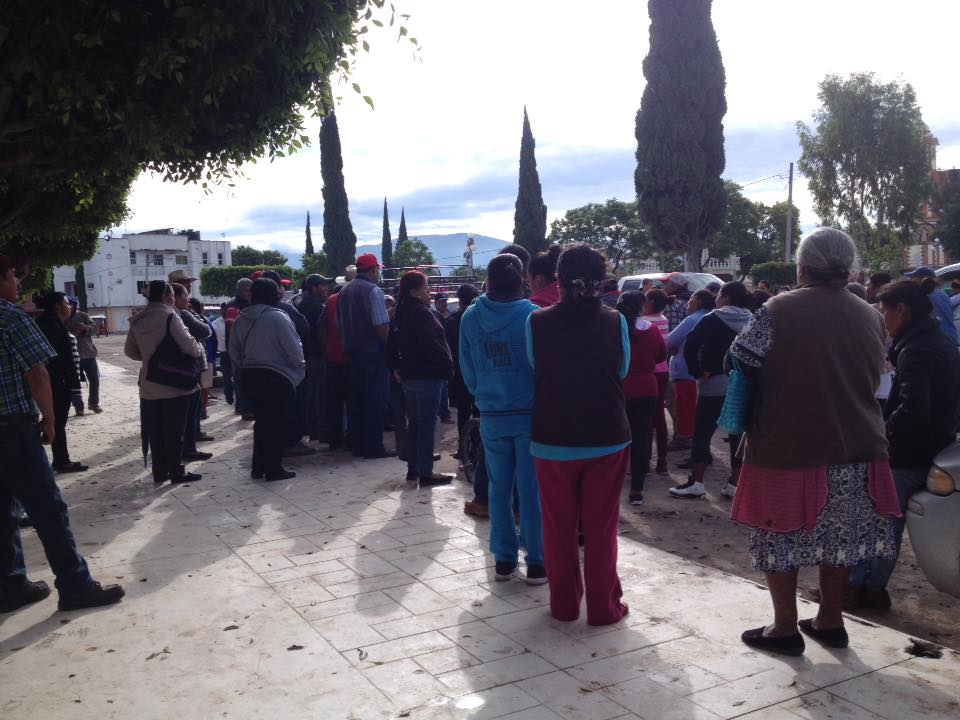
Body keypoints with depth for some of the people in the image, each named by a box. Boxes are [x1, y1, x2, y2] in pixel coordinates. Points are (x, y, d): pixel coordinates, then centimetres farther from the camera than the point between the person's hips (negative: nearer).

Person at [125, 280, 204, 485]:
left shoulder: (138, 320, 8)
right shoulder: (169, 316, -12)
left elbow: (130, 351, 15)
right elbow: (189, 345, -18)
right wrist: (199, 349, 2)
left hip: (149, 386, 6)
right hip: (174, 384, -6)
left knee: (155, 431, 12)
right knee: (175, 430, 3)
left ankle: (159, 472, 19)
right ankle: (177, 472, 8)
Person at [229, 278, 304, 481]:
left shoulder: (241, 320, 6)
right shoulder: (277, 317, -14)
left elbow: (234, 352, 11)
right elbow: (294, 348, -14)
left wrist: (244, 370, 19)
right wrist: (299, 368, 0)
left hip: (251, 375, 6)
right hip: (277, 377, -6)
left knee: (261, 420, 16)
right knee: (277, 422, 1)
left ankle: (258, 466, 20)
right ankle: (273, 468, 4)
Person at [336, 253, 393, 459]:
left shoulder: (345, 291, 11)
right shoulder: (373, 291, -14)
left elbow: (339, 323, 16)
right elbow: (381, 326, -21)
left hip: (352, 352, 8)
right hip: (374, 353, -8)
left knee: (356, 400, 13)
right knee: (376, 402, -2)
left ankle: (357, 444, 20)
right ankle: (373, 447, 0)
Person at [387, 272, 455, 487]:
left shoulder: (401, 313, 12)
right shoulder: (422, 313, -16)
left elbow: (392, 343, 17)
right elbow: (430, 344, -24)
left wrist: (396, 367, 22)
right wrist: (448, 363, -14)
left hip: (409, 375, 9)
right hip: (427, 375, -9)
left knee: (414, 422, 15)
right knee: (427, 424, -5)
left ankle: (413, 469, 21)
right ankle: (426, 473, -2)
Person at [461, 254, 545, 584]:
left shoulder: (471, 317, -3)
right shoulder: (533, 316, -12)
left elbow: (467, 369, 4)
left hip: (491, 416, 3)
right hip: (530, 413, -2)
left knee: (499, 488, 12)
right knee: (531, 488, 5)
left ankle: (504, 560, 19)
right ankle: (536, 562, 11)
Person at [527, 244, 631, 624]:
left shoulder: (537, 322, -9)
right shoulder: (615, 322, -8)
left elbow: (534, 369, 4)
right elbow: (623, 371, 6)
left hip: (552, 441, 0)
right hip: (607, 439, 0)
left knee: (559, 528, 14)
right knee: (602, 528, 12)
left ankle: (564, 604, 25)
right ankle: (603, 607, 20)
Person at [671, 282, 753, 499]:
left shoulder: (713, 319, -8)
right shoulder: (750, 322, 9)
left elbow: (690, 346, -19)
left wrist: (698, 372, -11)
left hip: (715, 385, -5)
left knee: (702, 434, 2)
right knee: (738, 434, 8)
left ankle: (696, 483, 3)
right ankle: (735, 484, 12)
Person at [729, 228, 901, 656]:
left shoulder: (781, 311, -14)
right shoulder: (870, 317, 5)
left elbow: (740, 360, -11)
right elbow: (872, 380, 14)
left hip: (788, 448, -5)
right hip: (855, 448, 6)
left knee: (780, 538, 8)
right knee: (839, 537, 17)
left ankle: (785, 628, 16)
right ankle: (830, 621, 28)